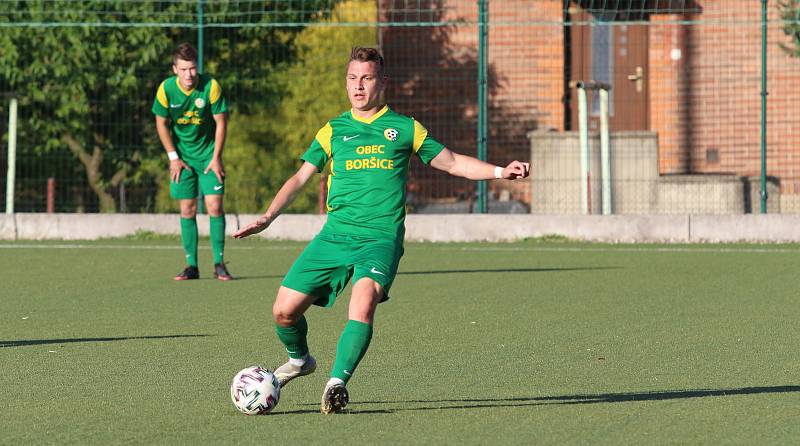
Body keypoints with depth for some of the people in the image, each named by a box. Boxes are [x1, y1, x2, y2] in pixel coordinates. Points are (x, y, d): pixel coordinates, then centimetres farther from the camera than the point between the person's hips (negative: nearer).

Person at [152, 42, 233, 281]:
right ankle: (192, 266, 7)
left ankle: (219, 263, -1)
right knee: (187, 210, 1)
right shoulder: (166, 89, -13)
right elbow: (161, 123, 1)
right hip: (182, 157, 1)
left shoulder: (211, 86, -17)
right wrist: (173, 157, -2)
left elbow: (221, 121, -7)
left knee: (214, 206, -9)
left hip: (208, 155, -1)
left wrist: (216, 158, -9)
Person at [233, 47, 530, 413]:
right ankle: (299, 360, 28)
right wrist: (267, 218, 2)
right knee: (285, 311, -4)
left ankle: (337, 383, -28)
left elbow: (453, 163, 16)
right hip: (335, 234, 3)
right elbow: (300, 177, 14)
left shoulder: (404, 128, 10)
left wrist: (500, 172, 3)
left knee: (364, 301, -32)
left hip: (381, 236, -3)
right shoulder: (332, 131, 14)